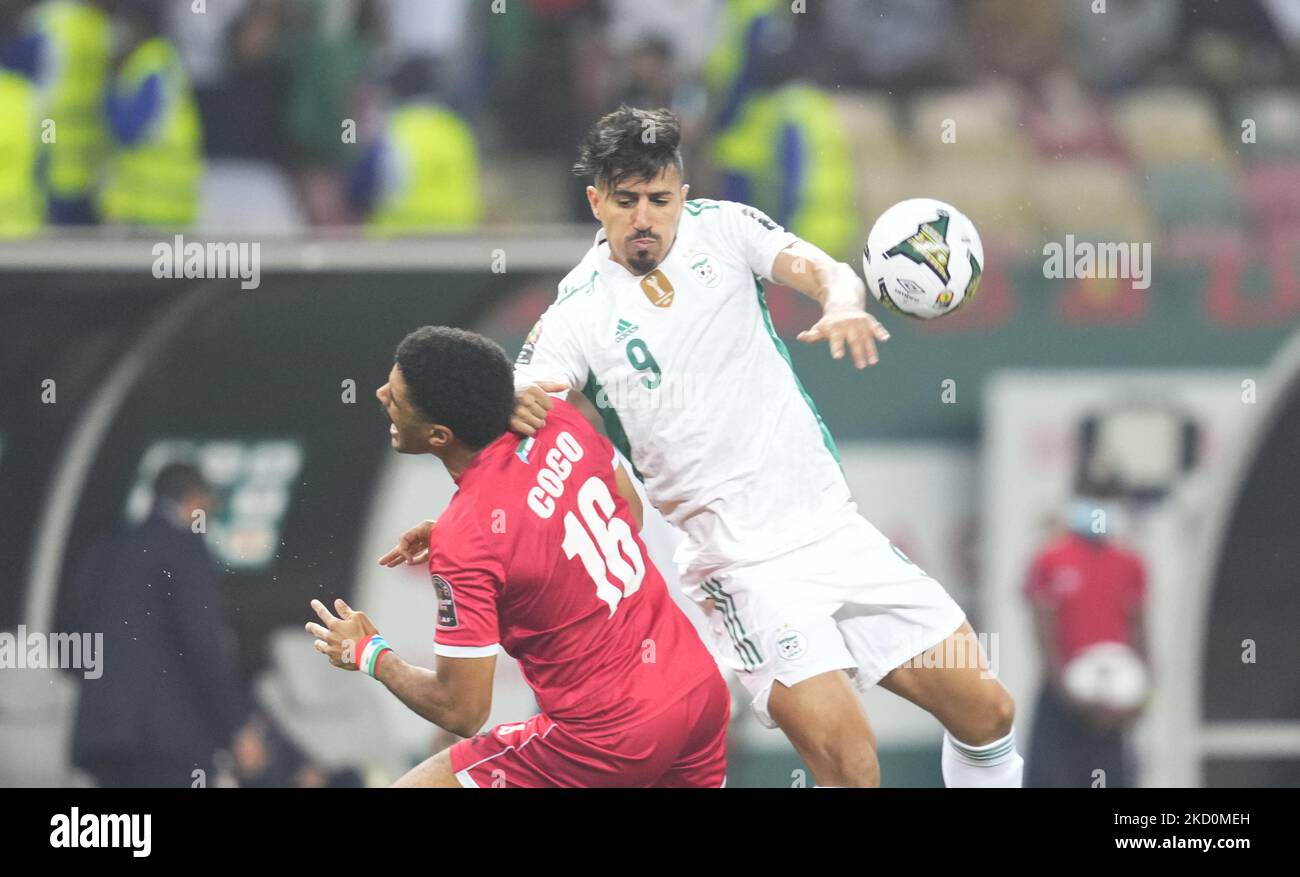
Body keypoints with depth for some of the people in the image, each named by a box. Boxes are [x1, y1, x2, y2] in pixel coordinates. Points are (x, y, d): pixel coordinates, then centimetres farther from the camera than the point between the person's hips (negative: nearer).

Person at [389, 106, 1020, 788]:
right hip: (744, 569, -4)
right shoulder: (579, 310, -5)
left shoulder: (721, 228, 3)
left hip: (832, 524, 4)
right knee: (849, 763, -19)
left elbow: (816, 269, -12)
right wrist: (516, 404, -42)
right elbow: (524, 399, -17)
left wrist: (843, 301, -37)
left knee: (985, 711, 4)